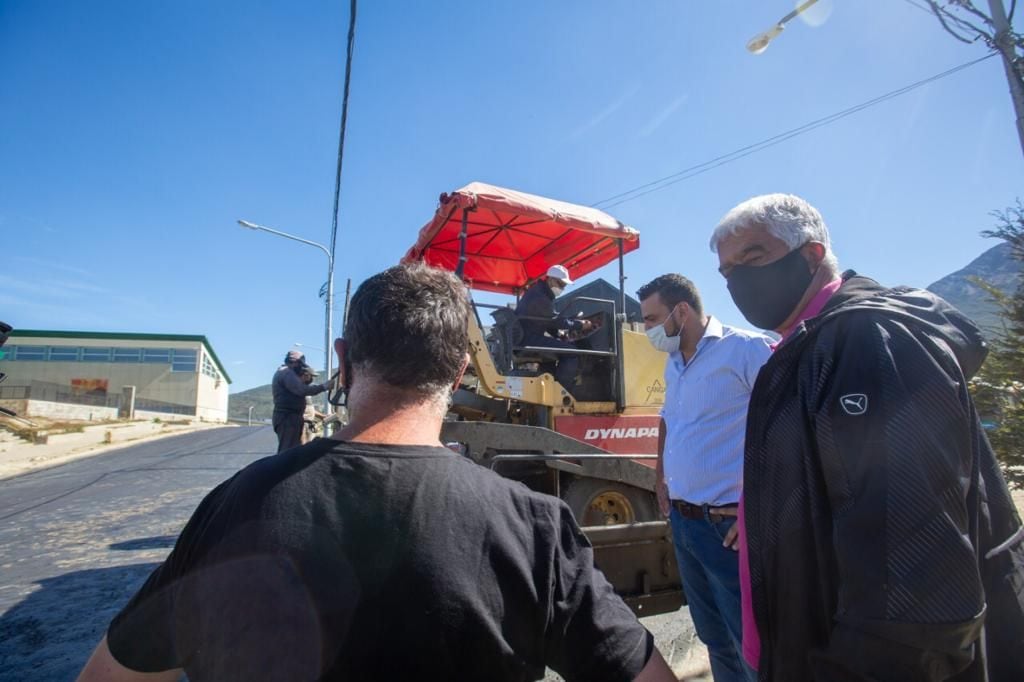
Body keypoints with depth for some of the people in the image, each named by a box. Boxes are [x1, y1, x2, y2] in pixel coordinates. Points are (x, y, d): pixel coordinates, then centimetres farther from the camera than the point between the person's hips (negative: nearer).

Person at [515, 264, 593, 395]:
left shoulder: (540, 292, 18)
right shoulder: (539, 297, -15)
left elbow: (549, 321, 22)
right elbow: (555, 320, -13)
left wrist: (559, 334, 10)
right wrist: (580, 325, -6)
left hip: (524, 337, 11)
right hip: (528, 338, -11)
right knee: (571, 352, -14)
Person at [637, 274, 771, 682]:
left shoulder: (744, 349, -14)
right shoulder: (673, 365, 11)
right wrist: (661, 479, 16)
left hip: (729, 526, -7)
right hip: (682, 522, 8)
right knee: (714, 637, 21)